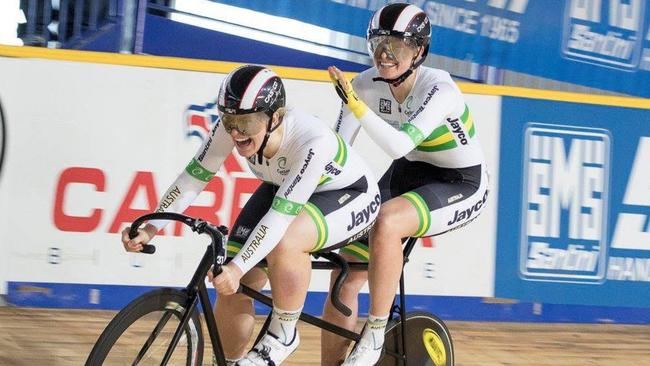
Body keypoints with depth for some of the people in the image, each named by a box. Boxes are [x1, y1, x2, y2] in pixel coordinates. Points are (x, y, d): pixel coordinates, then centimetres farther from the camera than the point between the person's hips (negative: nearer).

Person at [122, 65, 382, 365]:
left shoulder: (312, 141, -39)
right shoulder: (233, 127, -24)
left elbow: (282, 214, -40)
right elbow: (194, 177, -17)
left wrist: (237, 268, -46)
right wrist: (150, 229, -25)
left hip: (351, 196, -6)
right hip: (281, 188, 6)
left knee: (285, 242, -36)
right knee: (231, 286, -9)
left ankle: (283, 335, -14)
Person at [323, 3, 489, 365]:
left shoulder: (440, 89, -27)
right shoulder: (367, 84, -12)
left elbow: (400, 145, -40)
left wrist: (355, 104, -49)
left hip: (462, 186, -6)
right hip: (408, 175, 6)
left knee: (386, 223, -35)